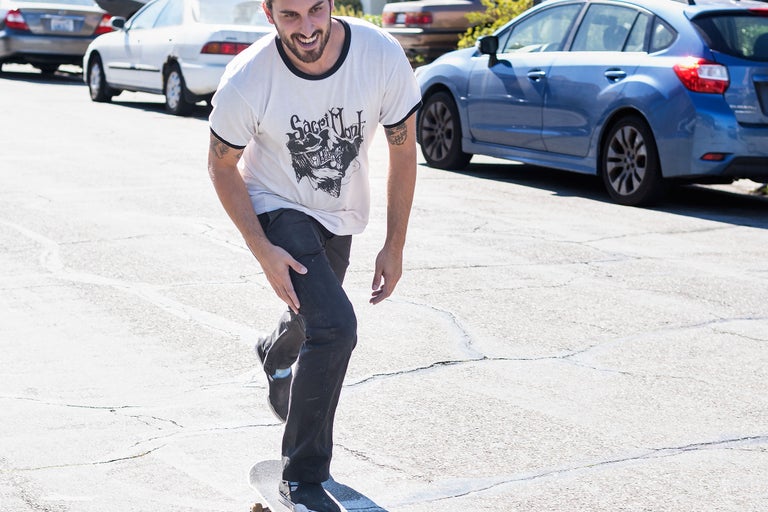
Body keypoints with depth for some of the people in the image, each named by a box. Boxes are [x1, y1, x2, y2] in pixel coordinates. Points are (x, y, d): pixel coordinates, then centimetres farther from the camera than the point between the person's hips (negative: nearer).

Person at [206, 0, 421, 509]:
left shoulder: (383, 56, -25)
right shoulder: (247, 80, -29)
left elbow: (403, 149, -11)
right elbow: (222, 166, -13)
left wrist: (395, 246, -8)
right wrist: (263, 251, -22)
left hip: (341, 216, 4)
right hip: (277, 208, -4)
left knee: (314, 322, 26)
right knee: (334, 325, -23)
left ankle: (275, 355, 66)